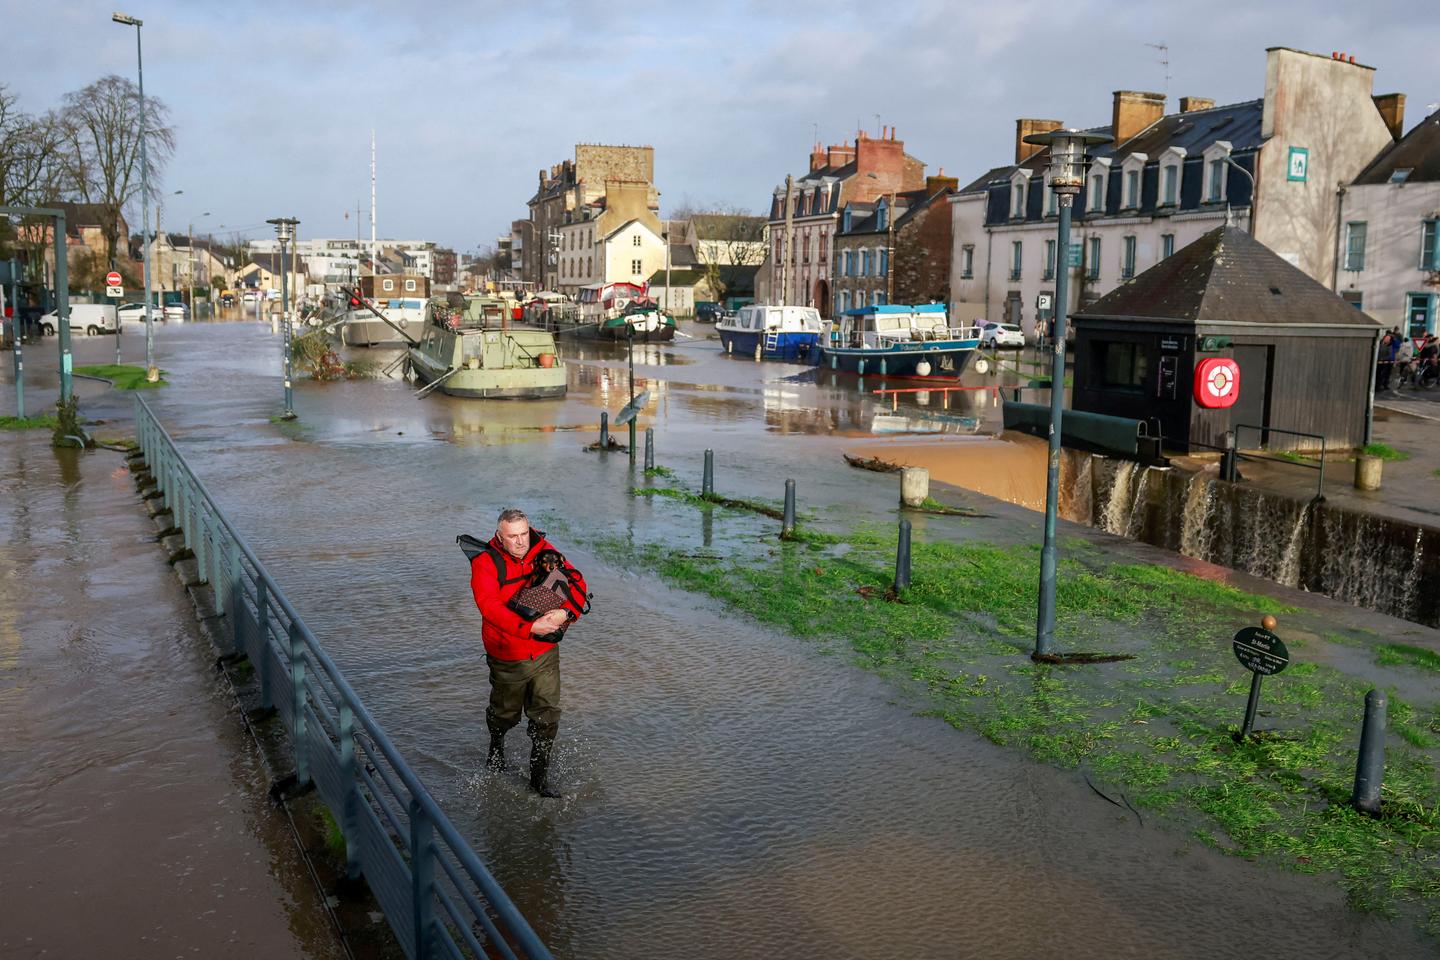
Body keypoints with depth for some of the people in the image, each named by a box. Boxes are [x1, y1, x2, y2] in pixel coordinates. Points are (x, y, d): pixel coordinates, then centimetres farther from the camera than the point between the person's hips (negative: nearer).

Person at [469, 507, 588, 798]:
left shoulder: (543, 550, -5)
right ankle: (496, 742, 53)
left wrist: (567, 612, -24)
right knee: (506, 712, 19)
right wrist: (530, 627, -37)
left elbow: (575, 579, -5)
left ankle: (539, 776, 19)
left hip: (546, 653, 2)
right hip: (508, 656, -2)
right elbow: (491, 607, -28)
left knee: (547, 715, 4)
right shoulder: (485, 563, -16)